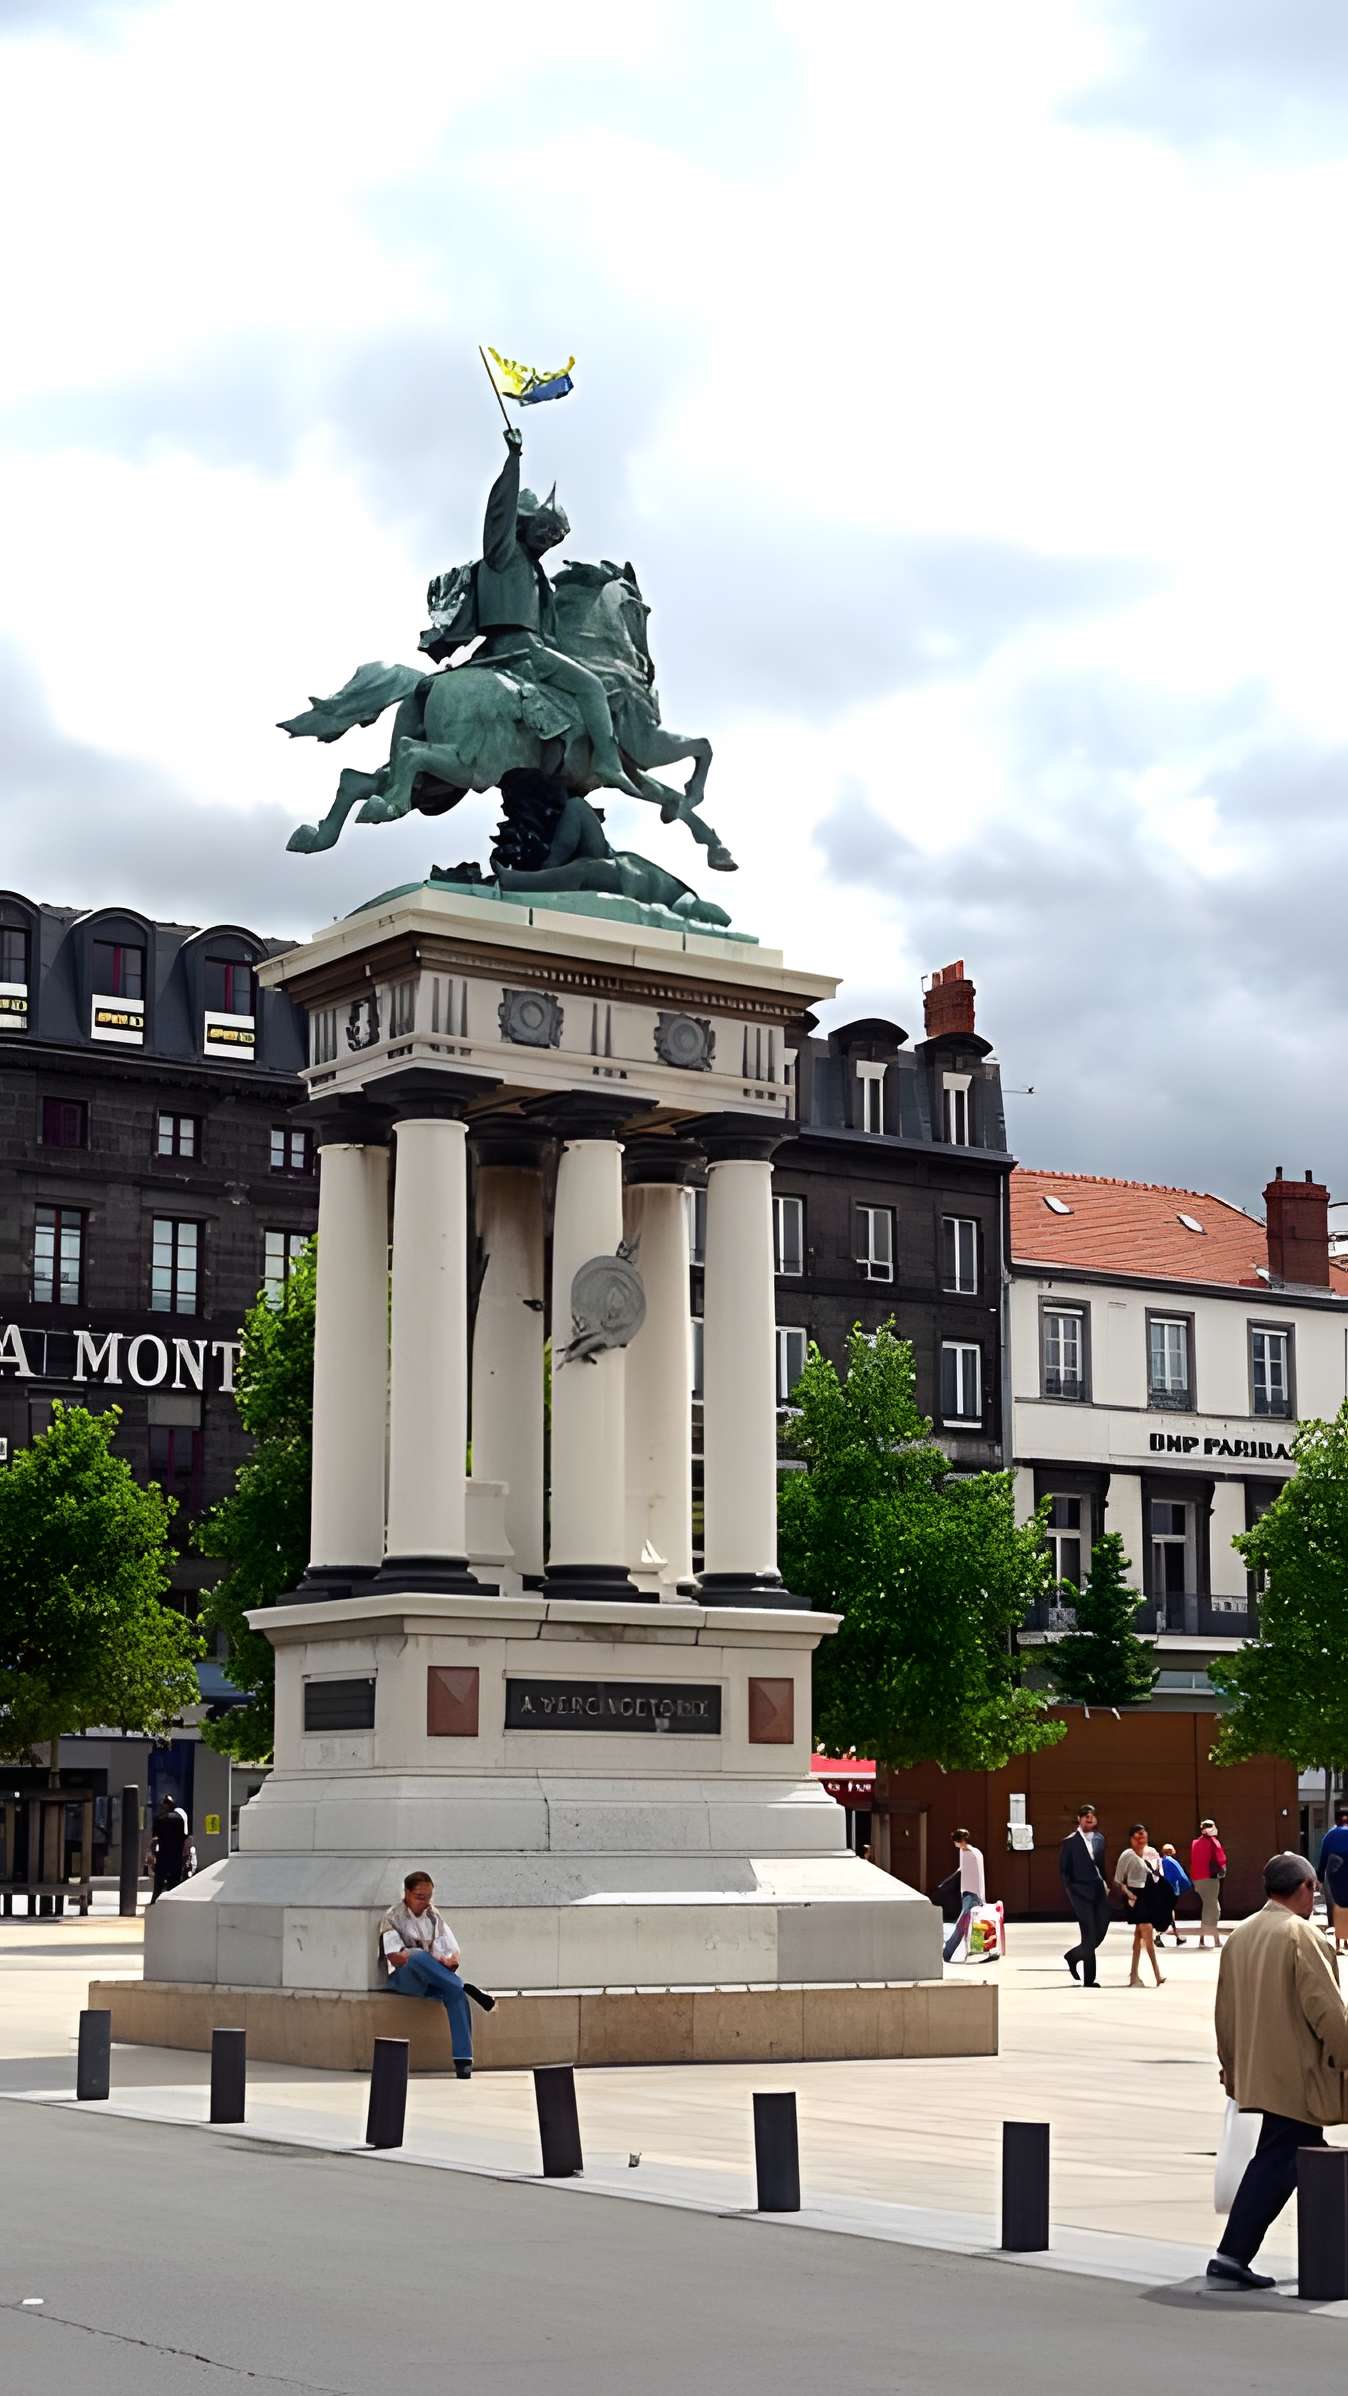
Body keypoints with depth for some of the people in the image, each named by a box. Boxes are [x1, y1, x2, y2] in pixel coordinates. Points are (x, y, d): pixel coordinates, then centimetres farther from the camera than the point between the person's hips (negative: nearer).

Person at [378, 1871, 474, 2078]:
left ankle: (463, 2060, -37)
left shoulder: (434, 1917, 17)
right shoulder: (393, 1917, 3)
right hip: (404, 1978, -3)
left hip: (433, 1981, 3)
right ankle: (466, 1987, -35)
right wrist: (437, 1960, -19)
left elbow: (453, 1954, 11)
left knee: (455, 1994, -32)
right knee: (418, 1955, -39)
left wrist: (449, 1962, -15)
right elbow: (395, 1958, -11)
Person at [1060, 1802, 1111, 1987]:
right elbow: (1063, 1870, -4)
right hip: (1081, 1893, -6)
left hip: (1099, 1892, 6)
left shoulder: (1099, 1839, 12)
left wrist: (1105, 1885, 9)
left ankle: (1073, 1956, 29)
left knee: (1100, 1932, 4)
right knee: (1090, 1935, -8)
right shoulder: (1070, 1842, -5)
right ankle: (1088, 1978, 7)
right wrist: (1070, 1892, -10)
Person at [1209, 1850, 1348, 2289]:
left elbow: (1225, 2010, 15)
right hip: (1298, 2074, -8)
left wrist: (1231, 2066, 23)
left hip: (1256, 2070, 8)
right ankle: (1233, 2255, -8)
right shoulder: (1301, 1936, -15)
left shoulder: (1239, 1935, 9)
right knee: (1275, 2164, -5)